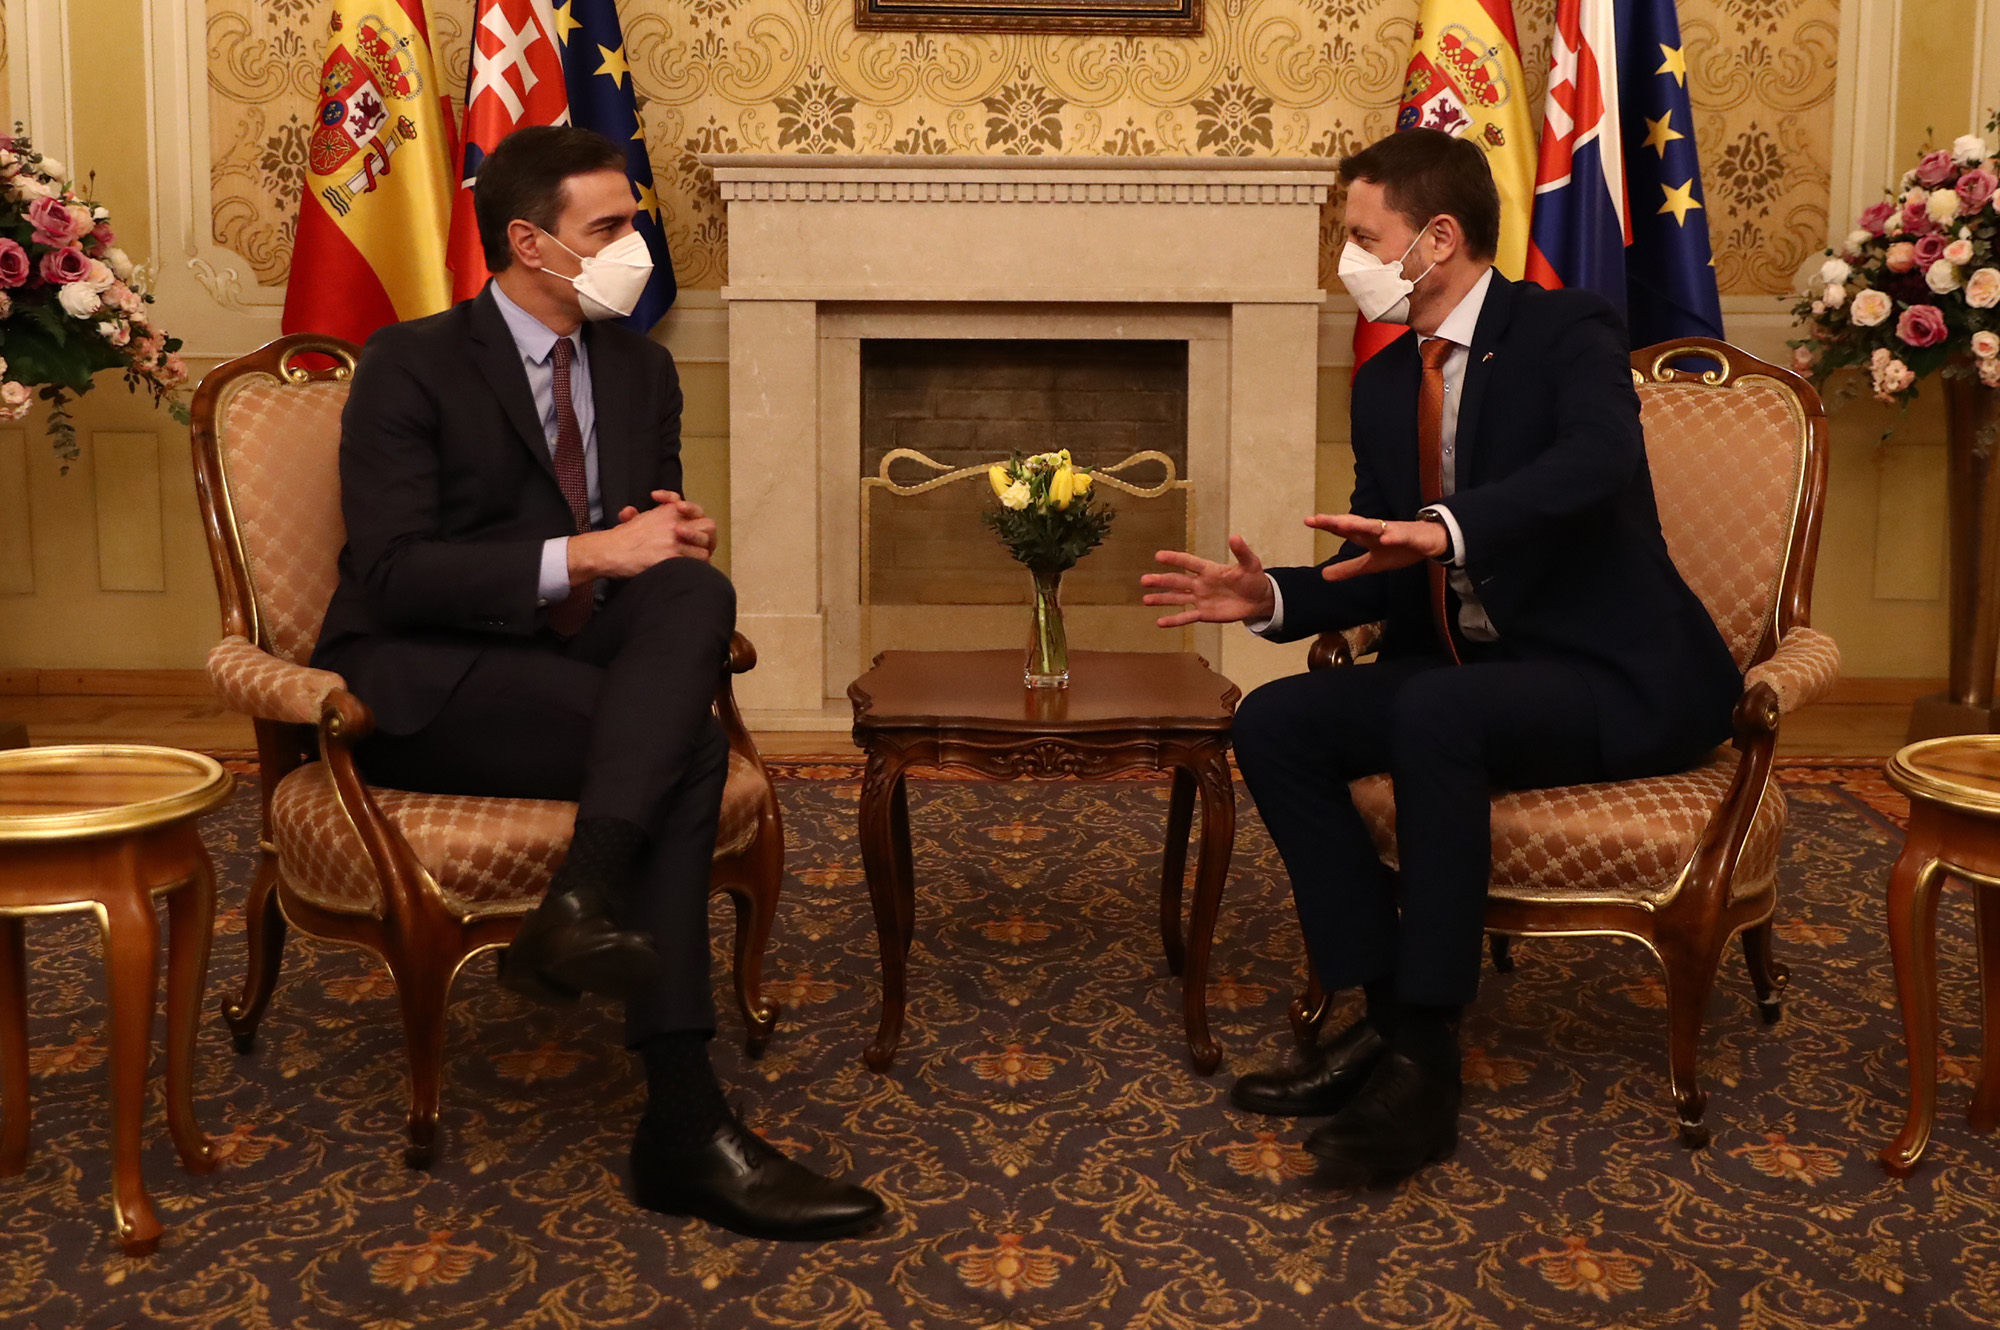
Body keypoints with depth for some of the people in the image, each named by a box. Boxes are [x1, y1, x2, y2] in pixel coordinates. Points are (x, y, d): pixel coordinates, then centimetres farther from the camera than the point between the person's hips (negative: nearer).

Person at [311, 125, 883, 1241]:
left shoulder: (642, 371, 16)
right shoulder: (413, 365, -3)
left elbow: (657, 546, 20)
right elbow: (393, 574, -14)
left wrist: (679, 539, -6)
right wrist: (583, 554, -23)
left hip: (577, 663, 6)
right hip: (423, 686, -5)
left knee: (697, 589, -29)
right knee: (689, 741, -30)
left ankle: (586, 900, -42)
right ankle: (684, 1122, -32)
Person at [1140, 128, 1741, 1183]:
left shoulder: (1566, 333, -9)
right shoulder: (1384, 383, 12)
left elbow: (1596, 459, -31)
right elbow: (1376, 567, 12)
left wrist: (1448, 529, -46)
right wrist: (1272, 598, -7)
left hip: (1615, 680, -7)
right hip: (1460, 670, 7)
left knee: (1434, 712, -35)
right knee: (1273, 721, -13)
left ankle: (1426, 1065, -27)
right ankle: (1385, 1011, -10)